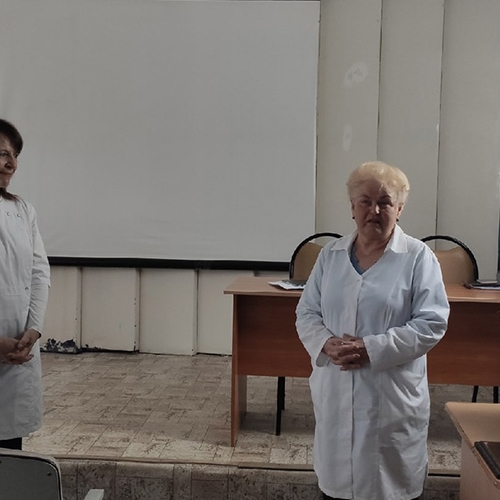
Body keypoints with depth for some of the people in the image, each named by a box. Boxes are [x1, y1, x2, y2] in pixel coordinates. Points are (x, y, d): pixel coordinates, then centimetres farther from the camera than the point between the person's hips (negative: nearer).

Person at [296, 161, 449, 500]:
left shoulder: (419, 257, -6)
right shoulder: (331, 254, 6)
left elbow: (431, 323, -11)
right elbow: (307, 312, 8)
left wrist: (372, 349, -19)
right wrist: (326, 343, -13)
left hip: (392, 396, -3)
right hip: (336, 393, 4)